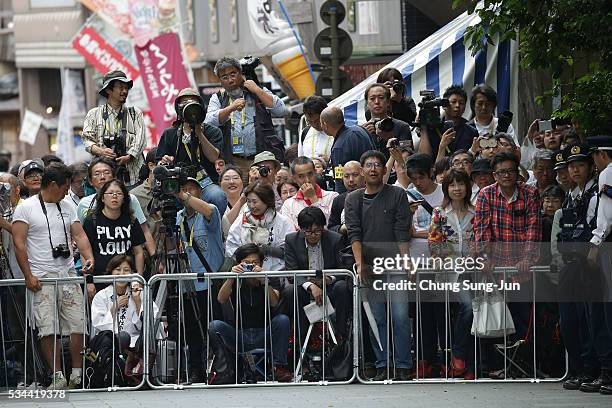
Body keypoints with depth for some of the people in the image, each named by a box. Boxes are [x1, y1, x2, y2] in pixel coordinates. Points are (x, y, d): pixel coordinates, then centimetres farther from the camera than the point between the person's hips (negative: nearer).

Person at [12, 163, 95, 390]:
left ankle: (78, 373, 5)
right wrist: (28, 276, -13)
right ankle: (57, 376, -7)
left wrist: (88, 257, -10)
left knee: (78, 326, -2)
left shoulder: (67, 208, 16)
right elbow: (19, 243, -6)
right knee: (47, 329, -10)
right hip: (42, 278, -5)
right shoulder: (26, 208, -1)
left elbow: (79, 235, 11)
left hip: (68, 275, 5)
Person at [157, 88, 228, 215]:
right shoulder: (169, 134, 17)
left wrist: (199, 133, -10)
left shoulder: (213, 132, 12)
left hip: (205, 182, -1)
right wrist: (164, 162, -11)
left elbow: (214, 157, -4)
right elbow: (159, 165, 13)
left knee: (218, 197, -34)